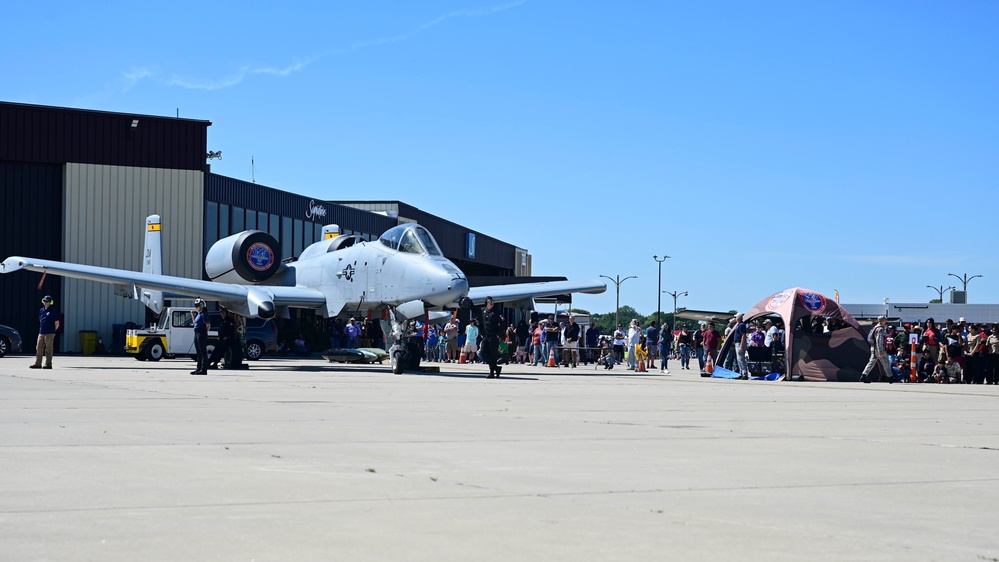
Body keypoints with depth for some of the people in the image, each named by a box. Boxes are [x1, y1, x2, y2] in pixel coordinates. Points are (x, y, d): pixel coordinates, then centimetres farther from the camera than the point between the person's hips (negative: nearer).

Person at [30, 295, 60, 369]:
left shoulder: (53, 311, -6)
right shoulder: (41, 310, 13)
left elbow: (57, 323, -5)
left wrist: (52, 331, 3)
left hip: (49, 334, -7)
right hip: (41, 333, 7)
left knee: (49, 349, -3)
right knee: (38, 348, 6)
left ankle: (48, 364, 1)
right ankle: (38, 364, 10)